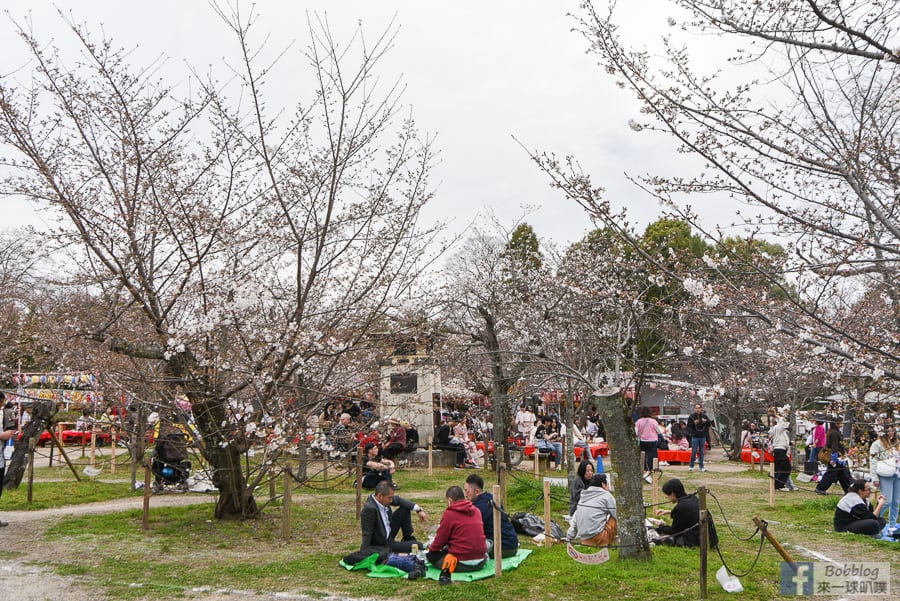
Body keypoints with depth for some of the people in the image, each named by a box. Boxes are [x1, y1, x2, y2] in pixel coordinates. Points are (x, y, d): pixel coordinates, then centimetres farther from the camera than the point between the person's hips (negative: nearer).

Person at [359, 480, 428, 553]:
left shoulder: (384, 499, -9)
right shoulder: (369, 509, -32)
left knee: (405, 510, 7)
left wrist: (418, 510, -1)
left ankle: (408, 538, 21)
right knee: (417, 546, -16)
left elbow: (399, 500, 8)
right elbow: (367, 535, -28)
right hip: (381, 545, -9)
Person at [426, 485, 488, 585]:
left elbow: (440, 540, -3)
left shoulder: (449, 513, -9)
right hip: (480, 563, 6)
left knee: (431, 555, 11)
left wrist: (430, 548, 16)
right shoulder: (476, 511, 8)